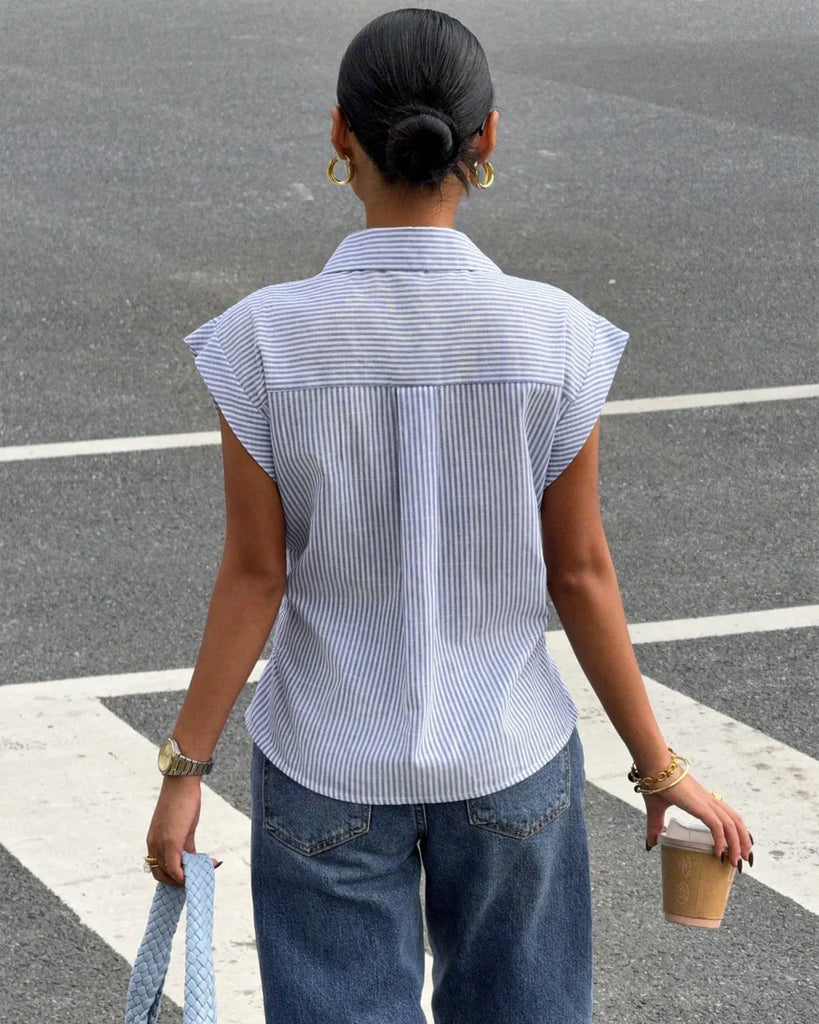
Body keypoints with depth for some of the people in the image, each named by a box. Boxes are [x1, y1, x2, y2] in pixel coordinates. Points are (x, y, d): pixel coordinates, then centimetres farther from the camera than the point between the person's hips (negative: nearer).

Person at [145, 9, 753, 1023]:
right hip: (508, 759, 1)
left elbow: (255, 576, -10)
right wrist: (659, 766, 5)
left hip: (329, 765, -1)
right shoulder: (554, 337, -12)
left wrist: (186, 765, 1)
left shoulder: (265, 340, -14)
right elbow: (581, 575, -6)